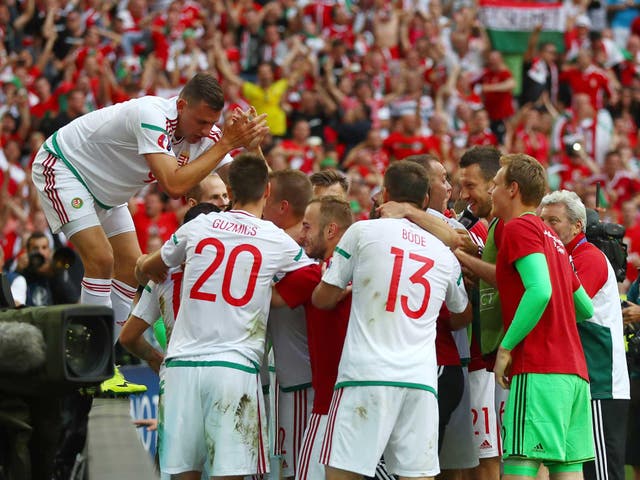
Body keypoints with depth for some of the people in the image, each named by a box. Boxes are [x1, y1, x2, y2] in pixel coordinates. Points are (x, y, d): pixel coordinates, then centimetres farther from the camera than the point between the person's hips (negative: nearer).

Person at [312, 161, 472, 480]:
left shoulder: (363, 232, 3)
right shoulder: (445, 254, 16)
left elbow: (322, 298, 9)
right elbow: (463, 316, 34)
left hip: (366, 373, -4)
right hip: (421, 380, 4)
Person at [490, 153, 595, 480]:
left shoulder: (519, 227, -4)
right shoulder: (551, 237, 22)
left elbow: (540, 290, -18)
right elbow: (586, 308, 24)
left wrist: (506, 346, -13)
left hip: (538, 370, -9)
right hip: (574, 370, 9)